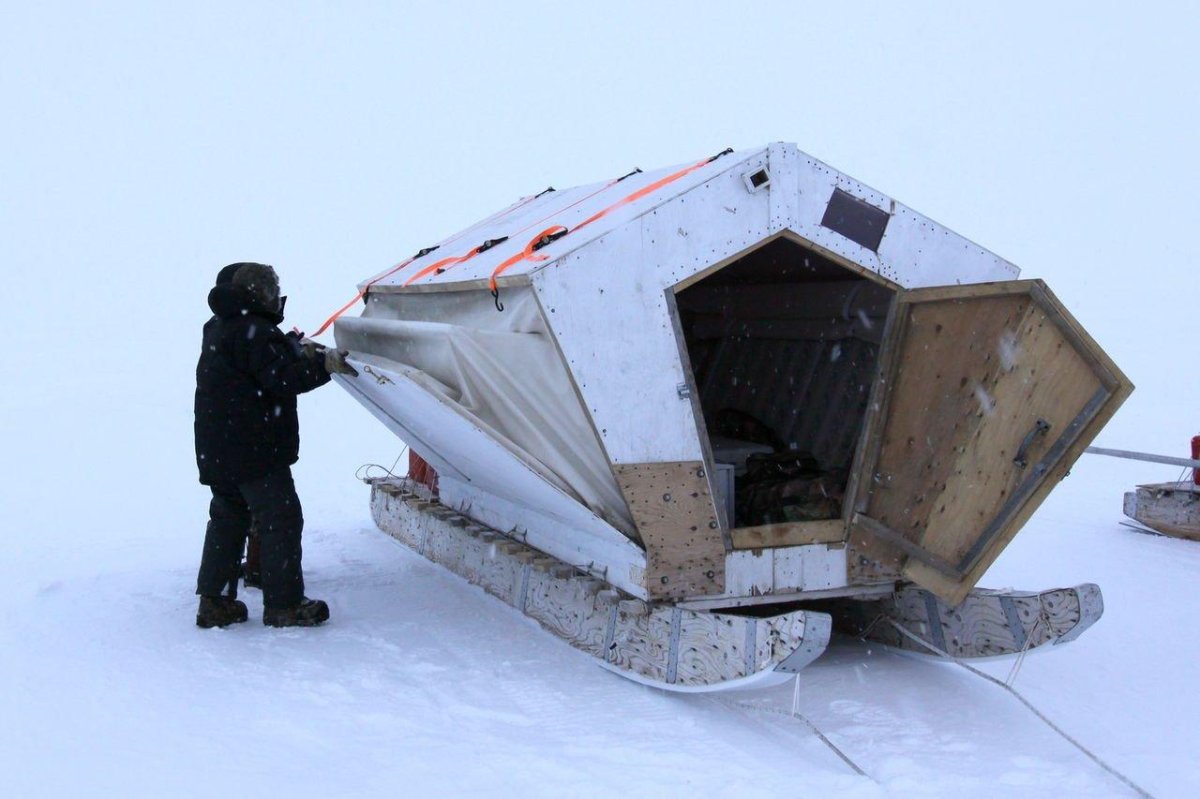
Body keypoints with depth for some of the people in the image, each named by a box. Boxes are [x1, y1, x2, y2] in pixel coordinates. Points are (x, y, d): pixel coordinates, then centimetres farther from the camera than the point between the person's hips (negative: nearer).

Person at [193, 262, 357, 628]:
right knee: (280, 520, -2)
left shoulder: (220, 327, 15)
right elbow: (281, 380, -21)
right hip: (255, 452, -10)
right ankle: (284, 604, 3)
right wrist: (323, 364, -14)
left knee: (227, 519, 15)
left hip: (217, 452, 10)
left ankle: (215, 601, 18)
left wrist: (294, 350, 17)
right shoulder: (254, 331, -17)